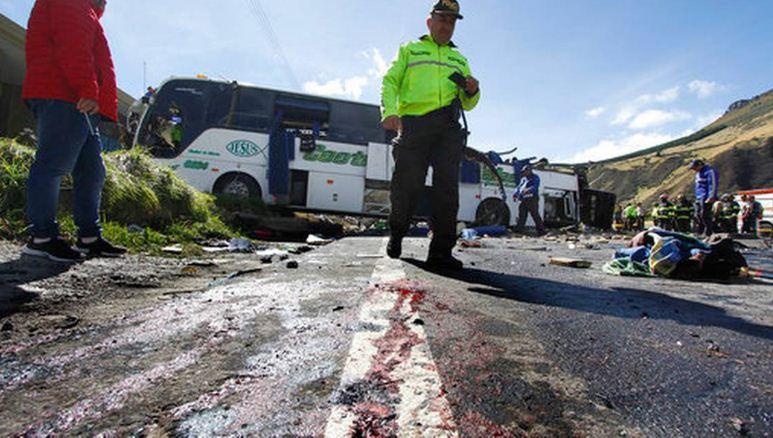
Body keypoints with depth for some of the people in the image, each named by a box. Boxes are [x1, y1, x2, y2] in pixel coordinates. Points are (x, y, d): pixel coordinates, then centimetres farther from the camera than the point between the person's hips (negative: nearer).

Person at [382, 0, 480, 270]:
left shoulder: (459, 60, 32)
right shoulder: (410, 50, 23)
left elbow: (467, 104, 26)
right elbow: (390, 82, 9)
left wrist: (472, 92, 2)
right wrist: (390, 111, -10)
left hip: (449, 128, 3)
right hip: (413, 124, -2)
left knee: (447, 185, -13)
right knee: (407, 185, -8)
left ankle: (441, 251, -13)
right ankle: (396, 234, 18)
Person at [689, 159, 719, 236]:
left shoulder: (709, 171, -7)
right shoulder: (698, 173, 23)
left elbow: (713, 184, -16)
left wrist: (711, 197, -22)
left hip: (706, 199, -10)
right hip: (699, 198, 10)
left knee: (705, 215, -12)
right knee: (697, 216, 7)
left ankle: (708, 233, -8)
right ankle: (699, 233, 12)